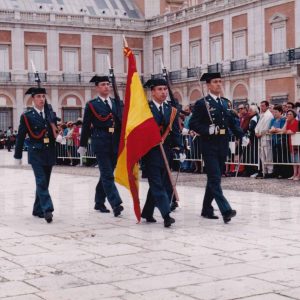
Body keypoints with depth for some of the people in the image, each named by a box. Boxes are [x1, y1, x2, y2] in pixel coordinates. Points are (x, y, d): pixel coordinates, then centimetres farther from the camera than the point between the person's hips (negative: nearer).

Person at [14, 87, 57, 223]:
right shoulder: (27, 116, -2)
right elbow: (20, 137, 0)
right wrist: (18, 156, 0)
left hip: (49, 153, 5)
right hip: (36, 153, -4)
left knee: (44, 183, 10)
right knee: (41, 182, -13)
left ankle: (38, 209, 21)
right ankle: (47, 210, -19)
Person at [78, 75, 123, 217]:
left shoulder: (116, 103, 14)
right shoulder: (91, 105, 1)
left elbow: (121, 122, 14)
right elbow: (86, 126, 2)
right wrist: (83, 145, 3)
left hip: (115, 144, 5)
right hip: (100, 143, -5)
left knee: (106, 174, 12)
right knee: (108, 176, -9)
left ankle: (99, 202, 24)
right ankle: (116, 204, -15)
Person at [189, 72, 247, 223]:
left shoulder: (226, 102, 15)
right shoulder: (202, 103, -4)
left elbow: (233, 123, 15)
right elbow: (193, 124, -9)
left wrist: (242, 136, 2)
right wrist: (207, 130, -23)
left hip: (223, 146, 6)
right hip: (209, 146, -6)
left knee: (214, 179, 13)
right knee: (215, 179, -11)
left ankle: (206, 209, 24)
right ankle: (226, 211, -18)